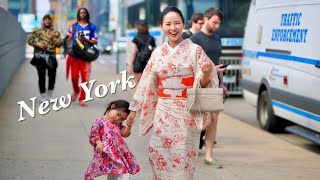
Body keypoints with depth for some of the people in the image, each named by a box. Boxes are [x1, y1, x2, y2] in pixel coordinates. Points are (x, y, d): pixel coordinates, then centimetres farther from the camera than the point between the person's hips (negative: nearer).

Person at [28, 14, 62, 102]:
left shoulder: (56, 33, 12)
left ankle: (50, 94, 17)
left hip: (51, 56, 1)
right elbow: (30, 40, 7)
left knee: (52, 75, -3)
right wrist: (38, 44, -8)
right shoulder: (37, 31, 9)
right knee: (41, 76, 0)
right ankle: (43, 95, 9)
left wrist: (53, 38, -12)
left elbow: (59, 44, 4)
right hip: (40, 55, -1)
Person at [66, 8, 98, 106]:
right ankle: (76, 91, 29)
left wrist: (85, 40, -12)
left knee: (85, 77, -6)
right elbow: (68, 40, 7)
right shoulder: (74, 26, 9)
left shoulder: (92, 27, 7)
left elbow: (95, 41, 3)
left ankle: (82, 99, 1)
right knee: (74, 76, -1)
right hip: (75, 54, 1)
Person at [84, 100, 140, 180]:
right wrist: (98, 143, -22)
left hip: (119, 152, 6)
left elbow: (125, 134, 7)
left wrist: (128, 127, -12)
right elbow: (93, 135, -6)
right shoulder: (100, 122, -6)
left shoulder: (118, 124, 13)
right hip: (106, 154, -6)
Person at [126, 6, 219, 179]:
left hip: (187, 112, -3)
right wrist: (134, 109, 11)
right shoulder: (157, 53, 7)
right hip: (163, 112, 3)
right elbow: (146, 83, 11)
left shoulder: (195, 50, -4)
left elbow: (203, 84, -6)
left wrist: (207, 73, -28)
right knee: (158, 155, 1)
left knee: (182, 157, -2)